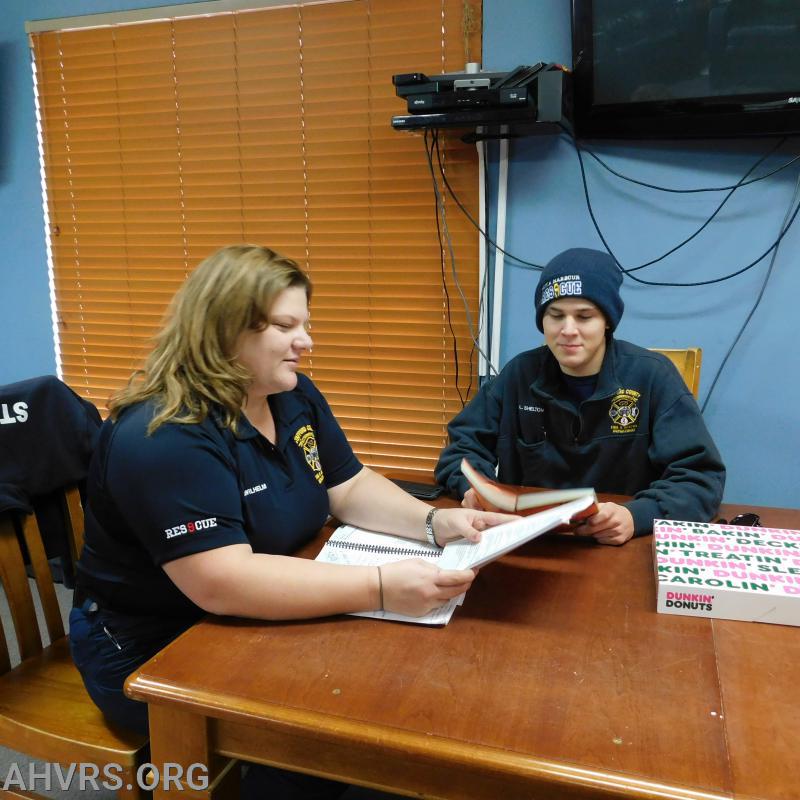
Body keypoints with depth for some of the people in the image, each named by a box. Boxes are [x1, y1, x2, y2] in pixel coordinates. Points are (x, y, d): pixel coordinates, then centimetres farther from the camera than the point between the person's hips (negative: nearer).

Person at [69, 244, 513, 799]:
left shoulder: (295, 398, -1)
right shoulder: (163, 438, -28)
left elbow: (351, 488, 3)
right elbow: (223, 584, -35)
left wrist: (434, 522, -16)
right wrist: (381, 587, -40)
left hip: (252, 626, 7)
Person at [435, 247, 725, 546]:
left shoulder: (652, 376, -9)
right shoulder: (520, 373, -1)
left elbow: (700, 476, -13)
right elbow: (463, 444, 2)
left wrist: (637, 516, -32)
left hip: (622, 547, 0)